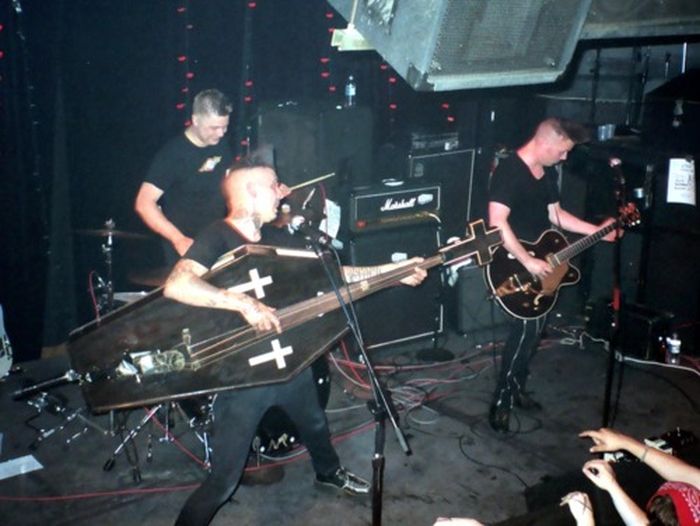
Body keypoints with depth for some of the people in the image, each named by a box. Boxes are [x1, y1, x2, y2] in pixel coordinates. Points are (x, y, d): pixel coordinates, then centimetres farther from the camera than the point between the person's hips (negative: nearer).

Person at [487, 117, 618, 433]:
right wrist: (528, 261, -27)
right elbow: (497, 223, -27)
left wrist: (596, 231, 14)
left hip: (541, 265, 9)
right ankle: (501, 402, -3)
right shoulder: (508, 171, -19)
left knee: (533, 327, 14)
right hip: (516, 266, -9)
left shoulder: (548, 172, 10)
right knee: (527, 326, -14)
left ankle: (516, 388, 29)